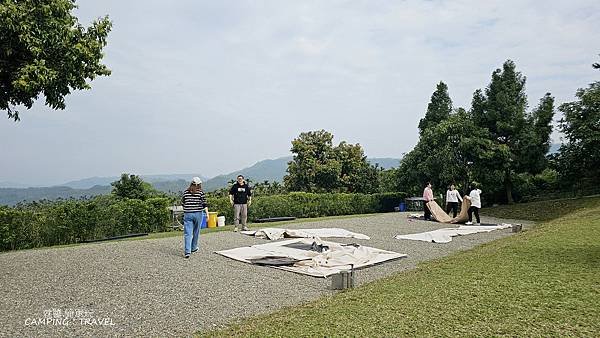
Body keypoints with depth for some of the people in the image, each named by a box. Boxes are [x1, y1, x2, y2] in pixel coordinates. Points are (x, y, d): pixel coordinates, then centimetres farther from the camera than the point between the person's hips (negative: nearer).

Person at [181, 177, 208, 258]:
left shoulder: (186, 192, 3)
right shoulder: (201, 192, -4)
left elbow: (182, 203, 12)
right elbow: (204, 204, -7)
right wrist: (207, 213, -5)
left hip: (187, 214, 1)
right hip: (198, 214, -1)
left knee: (187, 233, -1)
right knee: (196, 232, 16)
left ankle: (187, 251, -11)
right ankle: (193, 248, 29)